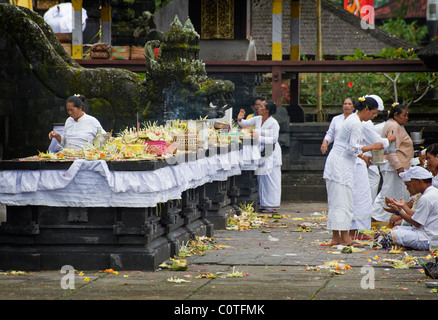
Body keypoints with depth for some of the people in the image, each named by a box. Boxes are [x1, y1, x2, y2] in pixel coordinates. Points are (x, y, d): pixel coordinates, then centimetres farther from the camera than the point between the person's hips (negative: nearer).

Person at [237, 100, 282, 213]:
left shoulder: (273, 123, -13)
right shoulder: (257, 119, 8)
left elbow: (274, 139, -19)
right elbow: (245, 124, 19)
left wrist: (259, 137, -24)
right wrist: (240, 119, -3)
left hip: (271, 155, -7)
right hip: (261, 153, 7)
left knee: (270, 179, -5)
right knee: (261, 180, 8)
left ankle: (272, 207, -2)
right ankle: (264, 205, 14)